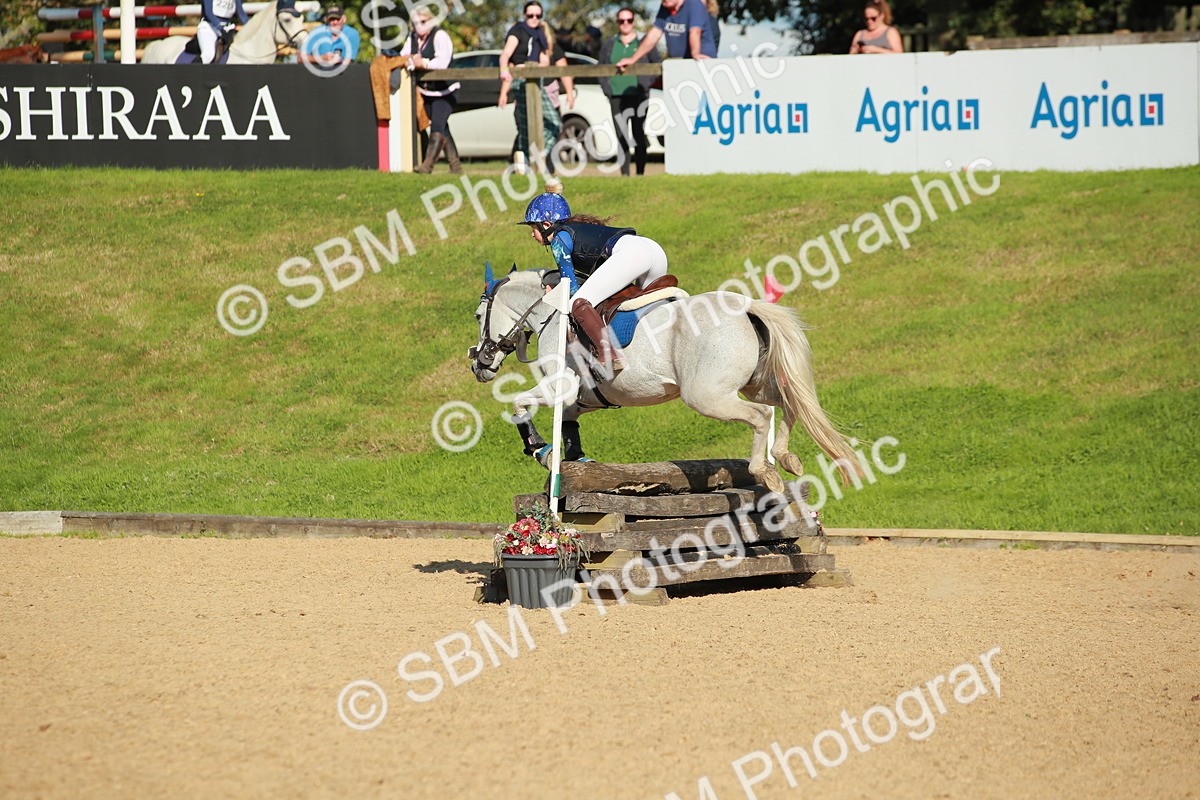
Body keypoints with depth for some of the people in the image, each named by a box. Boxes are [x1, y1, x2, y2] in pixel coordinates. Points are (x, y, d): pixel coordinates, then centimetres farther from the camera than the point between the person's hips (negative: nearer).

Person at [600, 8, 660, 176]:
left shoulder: (643, 42, 3)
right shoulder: (609, 45, 11)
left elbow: (657, 64, 6)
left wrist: (646, 83, -3)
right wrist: (606, 88, 4)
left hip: (638, 97, -2)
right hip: (617, 98, 2)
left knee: (639, 136, -2)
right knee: (621, 137, 0)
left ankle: (640, 173, 2)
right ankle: (624, 174, 1)